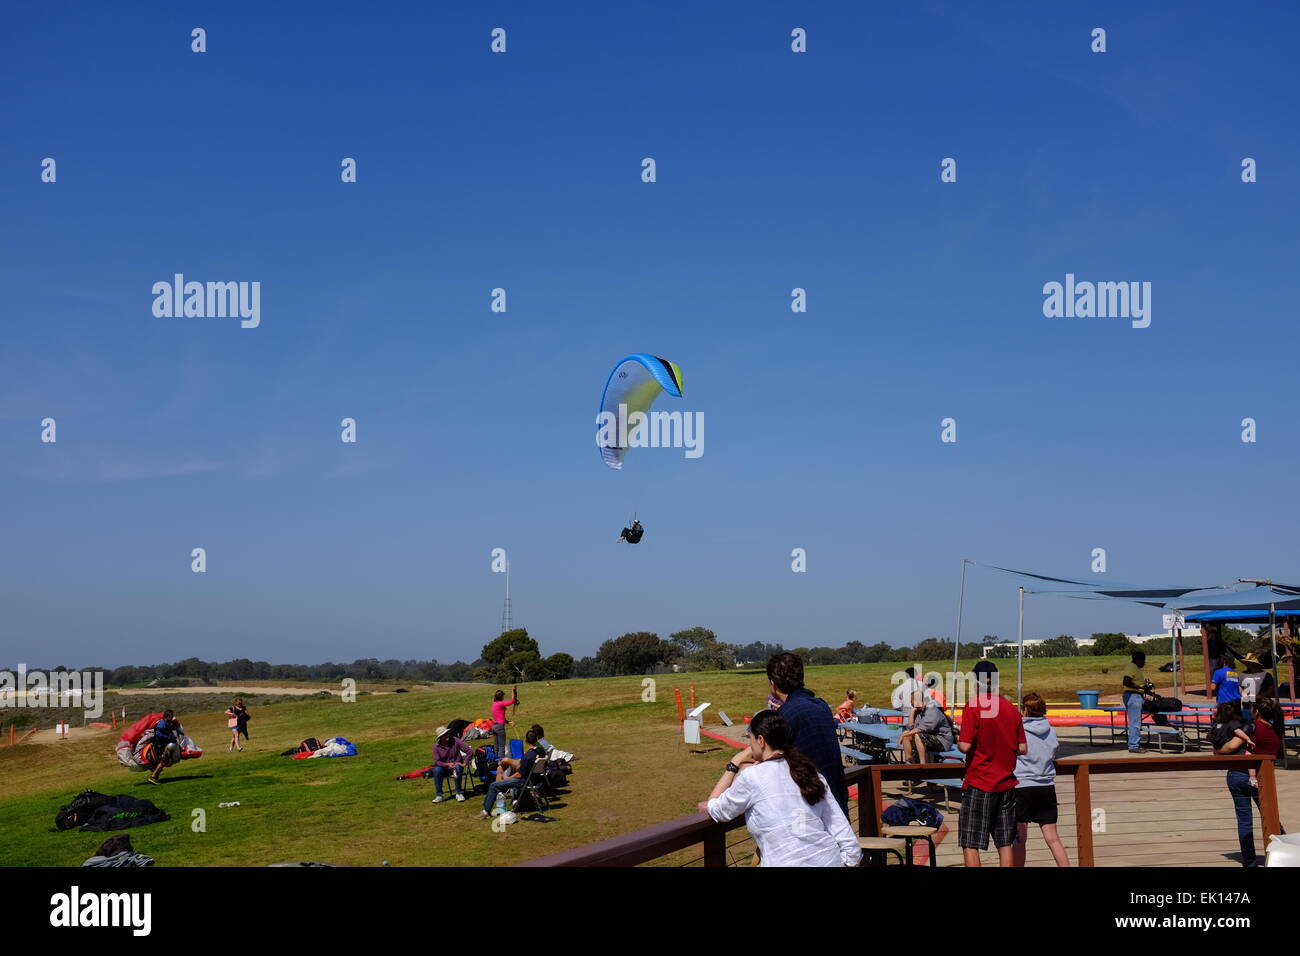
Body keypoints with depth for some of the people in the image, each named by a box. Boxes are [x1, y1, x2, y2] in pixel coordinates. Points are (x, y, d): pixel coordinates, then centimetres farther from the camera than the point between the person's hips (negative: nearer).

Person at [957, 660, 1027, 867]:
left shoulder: (974, 706, -11)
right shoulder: (1011, 708, 5)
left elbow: (965, 746, -17)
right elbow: (1023, 749, 7)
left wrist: (958, 741, 4)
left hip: (979, 785, -5)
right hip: (1006, 785, 5)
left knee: (970, 844, 0)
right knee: (1006, 843, 10)